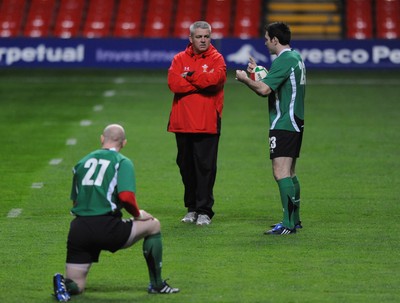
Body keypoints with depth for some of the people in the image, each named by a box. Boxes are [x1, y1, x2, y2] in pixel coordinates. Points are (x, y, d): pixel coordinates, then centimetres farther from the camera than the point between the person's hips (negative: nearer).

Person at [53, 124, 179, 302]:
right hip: (107, 228, -4)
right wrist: (138, 215, 5)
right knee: (153, 225, 21)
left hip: (78, 231, 4)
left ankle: (64, 284, -22)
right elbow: (126, 197, -14)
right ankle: (156, 284, 20)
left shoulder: (82, 162, 18)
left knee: (76, 286, 15)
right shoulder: (122, 162, 1)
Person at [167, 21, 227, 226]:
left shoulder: (216, 59, 3)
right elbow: (173, 83, -8)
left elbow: (214, 78, -17)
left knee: (205, 167, -5)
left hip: (207, 124, -3)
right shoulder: (180, 59, 9)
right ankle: (191, 208, 20)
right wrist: (201, 82, -11)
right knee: (186, 166, 9)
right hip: (182, 123, 3)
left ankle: (204, 211, -1)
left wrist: (190, 76, -6)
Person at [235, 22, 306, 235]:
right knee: (289, 173, 16)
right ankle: (294, 219, 21)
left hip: (283, 125, -10)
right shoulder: (296, 57, 15)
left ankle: (288, 224, -19)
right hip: (295, 123, 10)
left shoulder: (284, 61, -16)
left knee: (281, 173, -13)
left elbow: (264, 89, -22)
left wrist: (245, 79, -6)